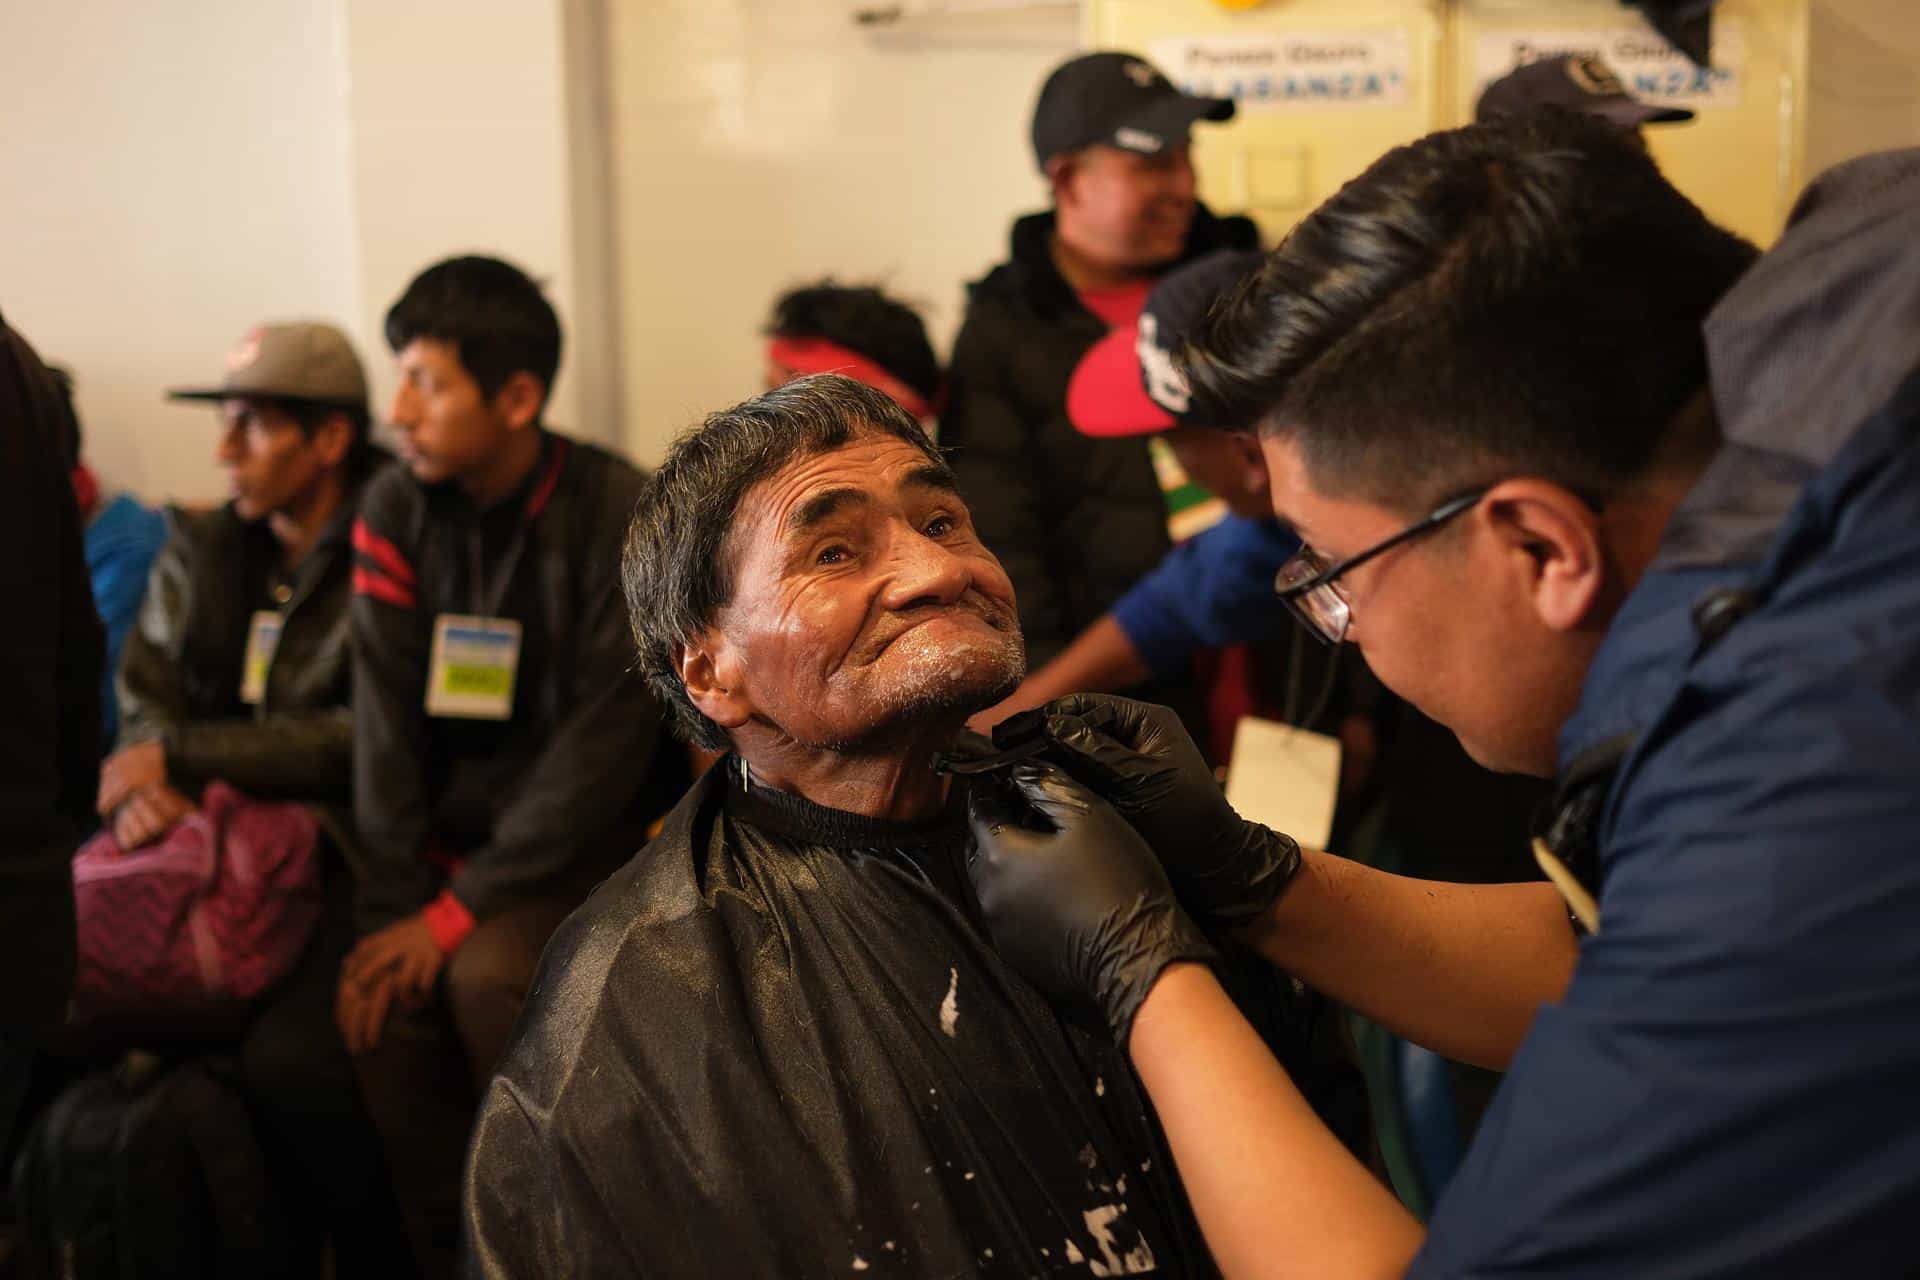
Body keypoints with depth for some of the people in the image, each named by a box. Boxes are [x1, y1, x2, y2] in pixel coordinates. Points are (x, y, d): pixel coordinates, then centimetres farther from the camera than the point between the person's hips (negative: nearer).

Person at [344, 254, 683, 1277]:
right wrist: (387, 912, -12)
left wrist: (462, 910, -17)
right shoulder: (394, 515, 2)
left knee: (490, 974, -29)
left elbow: (606, 743, -15)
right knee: (384, 1004, -21)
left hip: (588, 840, -4)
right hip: (445, 833, 4)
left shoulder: (621, 520, -13)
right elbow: (385, 725, -1)